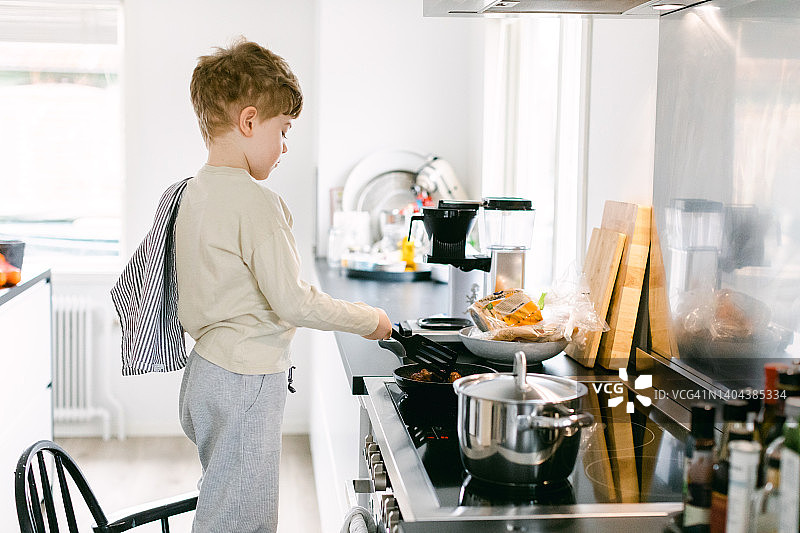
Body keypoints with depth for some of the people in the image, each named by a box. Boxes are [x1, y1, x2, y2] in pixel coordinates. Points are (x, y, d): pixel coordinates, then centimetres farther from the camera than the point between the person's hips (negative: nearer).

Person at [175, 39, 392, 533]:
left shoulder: (194, 192, 10)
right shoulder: (255, 200, -19)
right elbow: (292, 302, -21)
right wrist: (369, 319, -7)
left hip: (206, 372, 10)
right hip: (247, 381, -10)